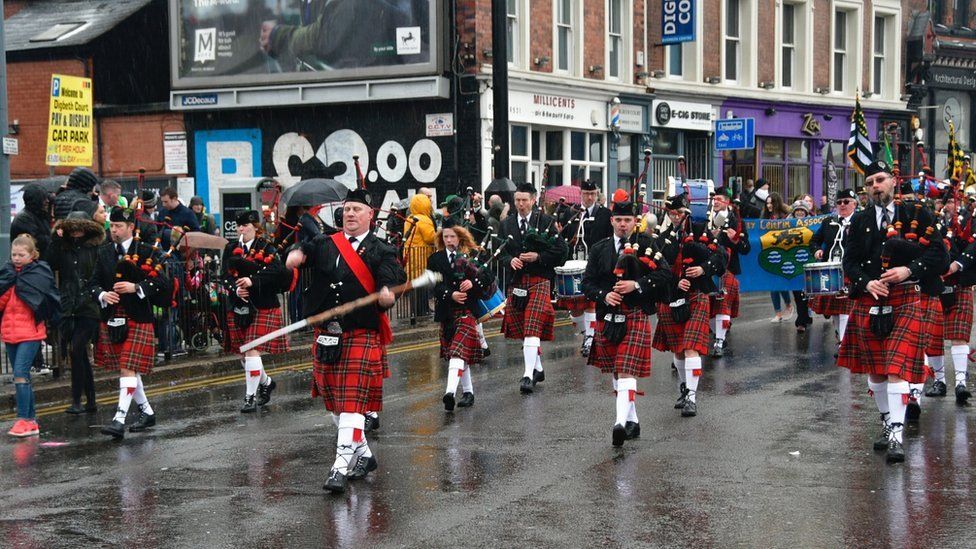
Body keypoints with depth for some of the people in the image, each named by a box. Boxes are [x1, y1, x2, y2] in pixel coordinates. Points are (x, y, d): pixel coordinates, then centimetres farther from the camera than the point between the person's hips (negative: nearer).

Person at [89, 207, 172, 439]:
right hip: (111, 320, 6)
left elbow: (162, 283, -9)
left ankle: (119, 420, -17)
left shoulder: (146, 252, -4)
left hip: (137, 320, -6)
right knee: (125, 369, 13)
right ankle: (146, 412, 27)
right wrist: (103, 295, -11)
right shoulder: (104, 252, 10)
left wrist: (136, 287, -20)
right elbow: (93, 283, 10)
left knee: (129, 368, -12)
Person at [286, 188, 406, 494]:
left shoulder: (381, 251, -1)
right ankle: (363, 455, 28)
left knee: (352, 403, -11)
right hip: (325, 336, 5)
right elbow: (305, 251, 0)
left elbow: (390, 278, -16)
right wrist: (297, 255, -25)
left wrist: (387, 292, -39)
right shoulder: (325, 245, 13)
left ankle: (341, 466, -13)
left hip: (361, 336, -5)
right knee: (334, 403, 12)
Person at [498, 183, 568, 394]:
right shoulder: (507, 224, 10)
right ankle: (537, 368, 29)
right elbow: (501, 251, 14)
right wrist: (510, 260, -8)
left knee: (533, 329, -15)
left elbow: (562, 250, -2)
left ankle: (528, 375, -19)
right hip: (516, 282, 5)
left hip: (539, 281, -5)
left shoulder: (546, 221, -1)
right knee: (522, 330, 13)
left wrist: (538, 256, -14)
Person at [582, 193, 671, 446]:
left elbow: (665, 274, -4)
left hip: (636, 316, -4)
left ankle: (620, 422, -25)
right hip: (608, 317, 4)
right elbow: (588, 282, 6)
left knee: (627, 371, -15)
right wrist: (604, 295, -13)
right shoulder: (599, 249, 9)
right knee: (615, 372, 12)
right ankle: (632, 421, 25)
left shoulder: (646, 244, 2)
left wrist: (637, 284, -16)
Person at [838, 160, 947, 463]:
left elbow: (939, 254, -3)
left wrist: (908, 270, -17)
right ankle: (887, 423, 29)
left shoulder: (917, 215, 2)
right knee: (874, 369, 11)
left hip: (906, 300, -4)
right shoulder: (860, 220, 10)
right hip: (869, 302, 4)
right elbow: (850, 261, 6)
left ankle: (896, 436, -15)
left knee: (897, 368, -13)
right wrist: (867, 283, -12)